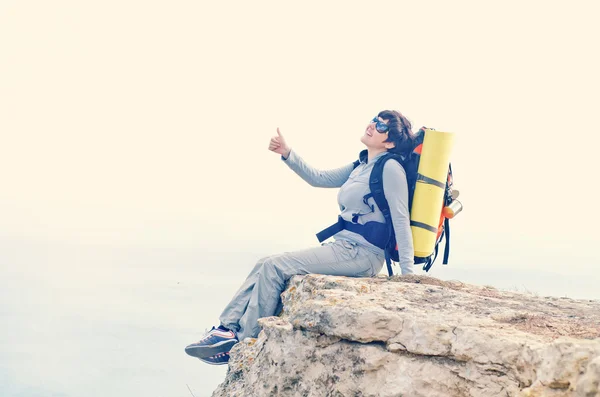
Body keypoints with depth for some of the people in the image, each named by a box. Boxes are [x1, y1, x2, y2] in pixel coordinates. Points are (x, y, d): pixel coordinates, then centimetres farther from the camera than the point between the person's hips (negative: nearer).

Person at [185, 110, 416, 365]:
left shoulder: (390, 169, -11)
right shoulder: (361, 167, 17)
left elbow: (401, 220, -15)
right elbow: (318, 178, 20)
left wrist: (407, 274, -18)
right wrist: (286, 153, 6)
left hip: (361, 255, -9)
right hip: (343, 248, 9)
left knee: (275, 266, -15)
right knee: (264, 265, 0)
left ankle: (244, 343, -8)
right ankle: (228, 328, -5)